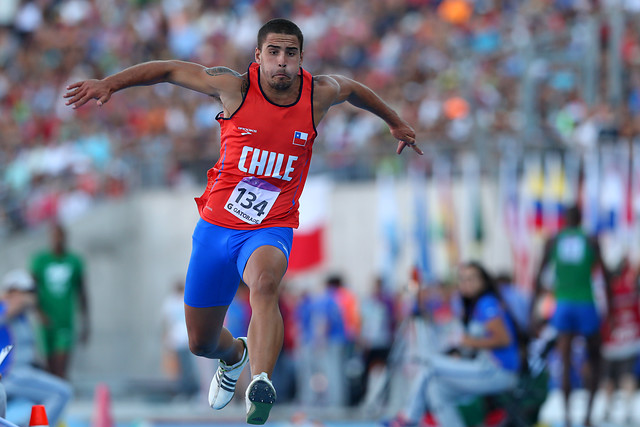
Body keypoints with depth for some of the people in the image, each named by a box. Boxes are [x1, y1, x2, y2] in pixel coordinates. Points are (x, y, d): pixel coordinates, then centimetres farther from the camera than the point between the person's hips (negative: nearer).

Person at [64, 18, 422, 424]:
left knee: (265, 284, -38)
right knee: (201, 342, 12)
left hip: (271, 230, -1)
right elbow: (170, 70, 3)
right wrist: (110, 82, -4)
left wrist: (396, 122, 35)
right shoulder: (235, 87, -8)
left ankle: (261, 383, -56)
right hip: (216, 225, 1)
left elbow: (354, 88, 20)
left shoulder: (319, 94, -4)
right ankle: (234, 355, 49)